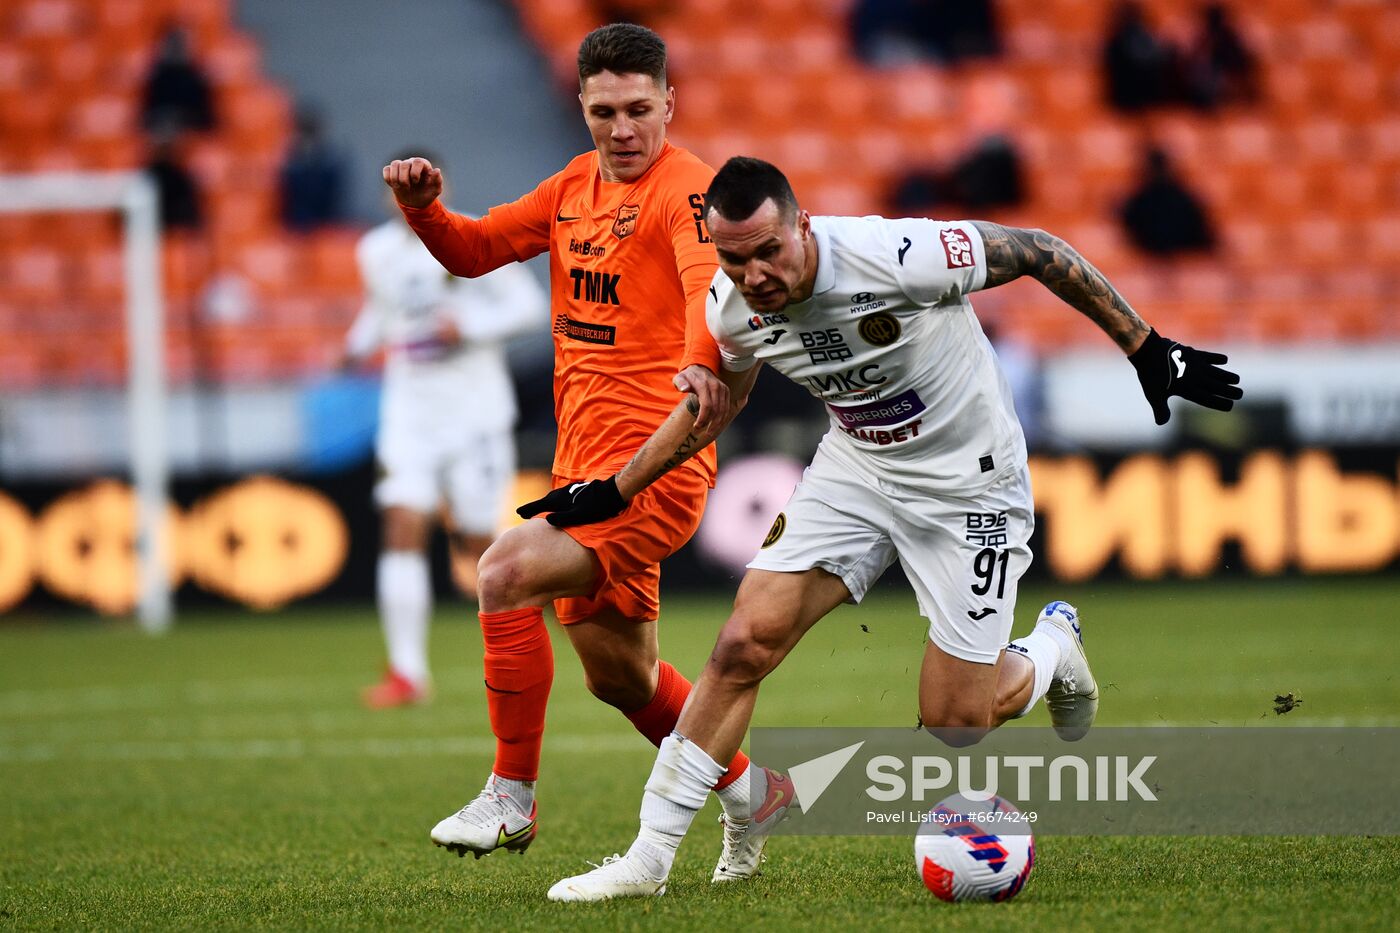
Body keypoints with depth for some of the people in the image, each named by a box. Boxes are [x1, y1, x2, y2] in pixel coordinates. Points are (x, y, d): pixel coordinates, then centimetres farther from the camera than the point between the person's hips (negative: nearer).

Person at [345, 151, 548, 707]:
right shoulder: (377, 250, 6)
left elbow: (530, 305, -7)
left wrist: (467, 325, -19)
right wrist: (361, 343, 5)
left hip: (474, 406, -3)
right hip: (409, 408, 3)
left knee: (476, 545, 1)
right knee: (403, 531, -12)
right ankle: (407, 672, -10)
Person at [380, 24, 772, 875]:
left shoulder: (687, 189, -11)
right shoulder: (578, 184, 13)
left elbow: (716, 284, -30)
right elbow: (475, 250, 20)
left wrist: (704, 360, -51)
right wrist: (423, 206, -2)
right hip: (583, 462, 9)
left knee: (508, 571, -26)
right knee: (620, 676, 18)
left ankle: (512, 799, -14)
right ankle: (744, 791, 41)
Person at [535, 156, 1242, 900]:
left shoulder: (898, 256, -32)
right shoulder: (733, 308, -12)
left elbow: (1038, 253, -18)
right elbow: (712, 405, 11)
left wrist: (1148, 352, -14)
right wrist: (612, 492, 13)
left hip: (969, 483, -4)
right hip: (856, 469, 4)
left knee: (953, 722, -3)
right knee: (745, 644, -13)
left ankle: (1052, 649, 32)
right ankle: (648, 858, -5)